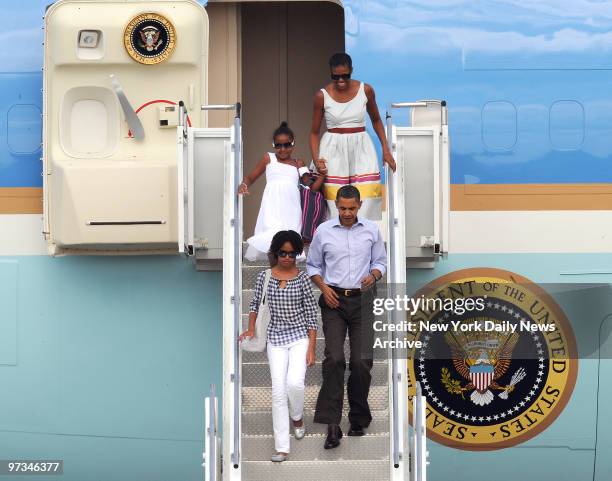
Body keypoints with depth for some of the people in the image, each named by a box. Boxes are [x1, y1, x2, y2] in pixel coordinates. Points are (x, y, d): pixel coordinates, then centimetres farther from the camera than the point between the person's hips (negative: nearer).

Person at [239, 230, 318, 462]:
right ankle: (282, 447, -1)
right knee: (278, 390, -6)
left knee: (294, 382, -21)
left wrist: (311, 348, -8)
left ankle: (297, 417, 14)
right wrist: (251, 329, -1)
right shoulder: (264, 276, 0)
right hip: (276, 339, 2)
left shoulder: (302, 277, -5)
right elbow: (255, 303, 14)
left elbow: (311, 314, -4)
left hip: (300, 337, -2)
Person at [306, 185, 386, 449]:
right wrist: (323, 287, -9)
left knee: (362, 360, -5)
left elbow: (380, 261, 10)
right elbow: (312, 265, 8)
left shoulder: (372, 230, 4)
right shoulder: (323, 231, 1)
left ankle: (359, 418, 13)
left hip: (362, 300, 1)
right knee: (334, 359, -12)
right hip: (334, 300, -1)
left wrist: (373, 275, -12)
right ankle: (332, 425, -13)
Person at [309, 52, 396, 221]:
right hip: (334, 150, -1)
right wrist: (315, 159, -10)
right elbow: (314, 132, 5)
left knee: (367, 198, -10)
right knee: (335, 199, -7)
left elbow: (376, 120, 16)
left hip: (361, 147, 1)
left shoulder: (365, 90, 0)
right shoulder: (322, 96, -3)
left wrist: (385, 149, 10)